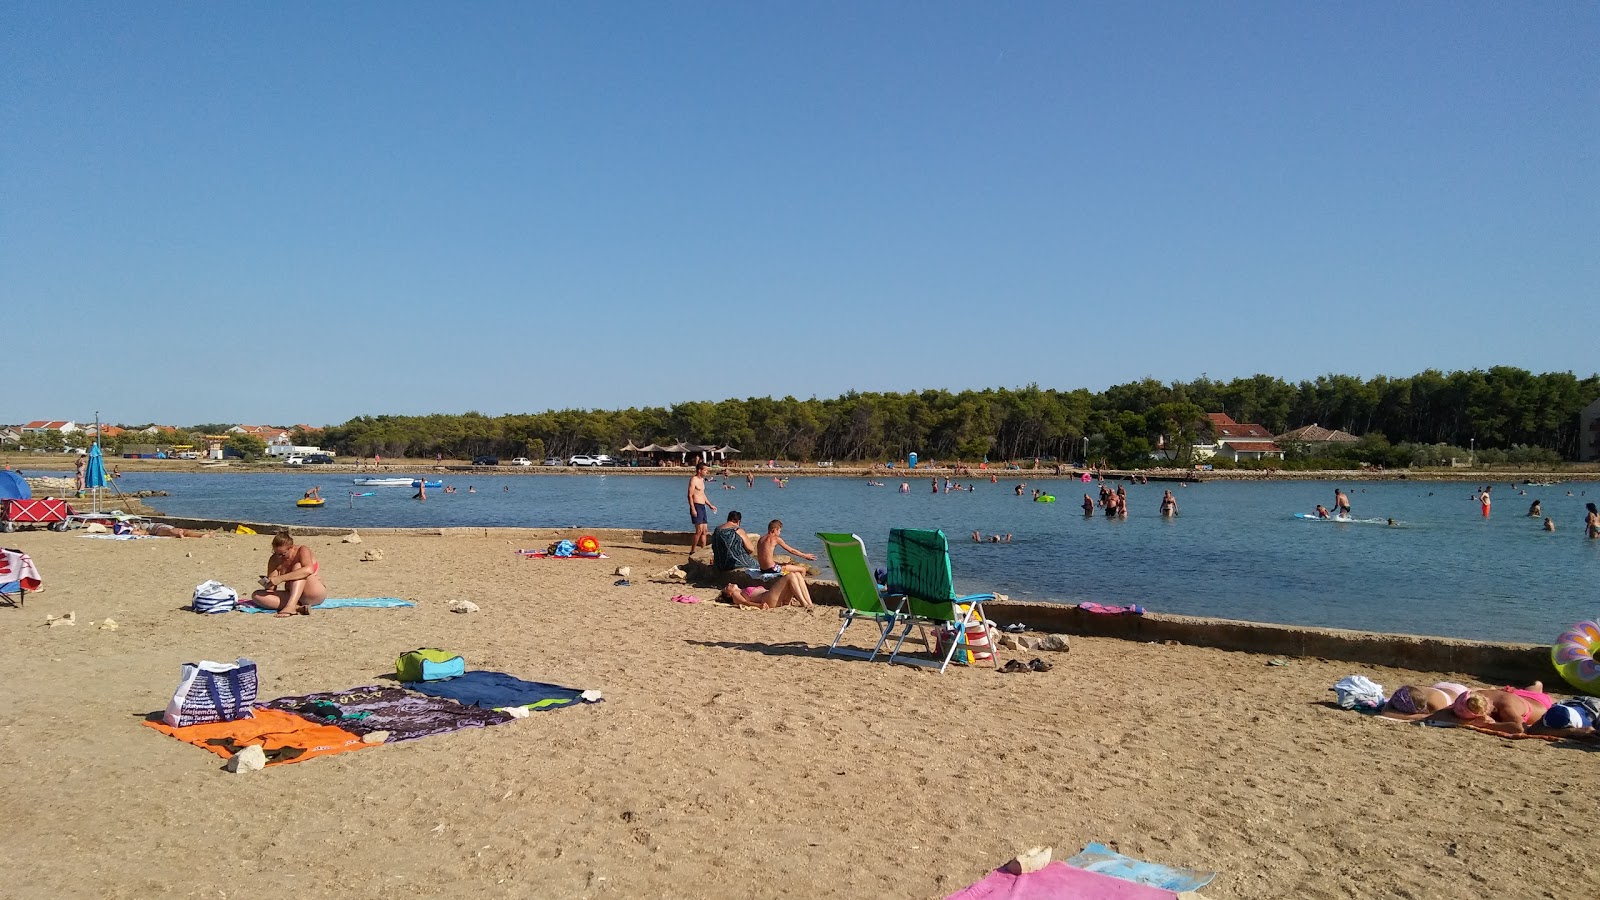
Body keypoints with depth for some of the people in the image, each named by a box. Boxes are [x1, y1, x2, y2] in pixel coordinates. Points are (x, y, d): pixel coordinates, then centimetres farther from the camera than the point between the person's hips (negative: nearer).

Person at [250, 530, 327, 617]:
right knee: (256, 596, -15)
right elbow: (272, 588, 1)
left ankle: (291, 606, -43)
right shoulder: (274, 560, 1)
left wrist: (281, 578, -37)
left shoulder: (303, 550, -12)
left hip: (315, 594, -5)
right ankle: (297, 607, -33)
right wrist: (269, 583, -23)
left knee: (298, 566, -27)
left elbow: (309, 570, -35)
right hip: (293, 595, 5)